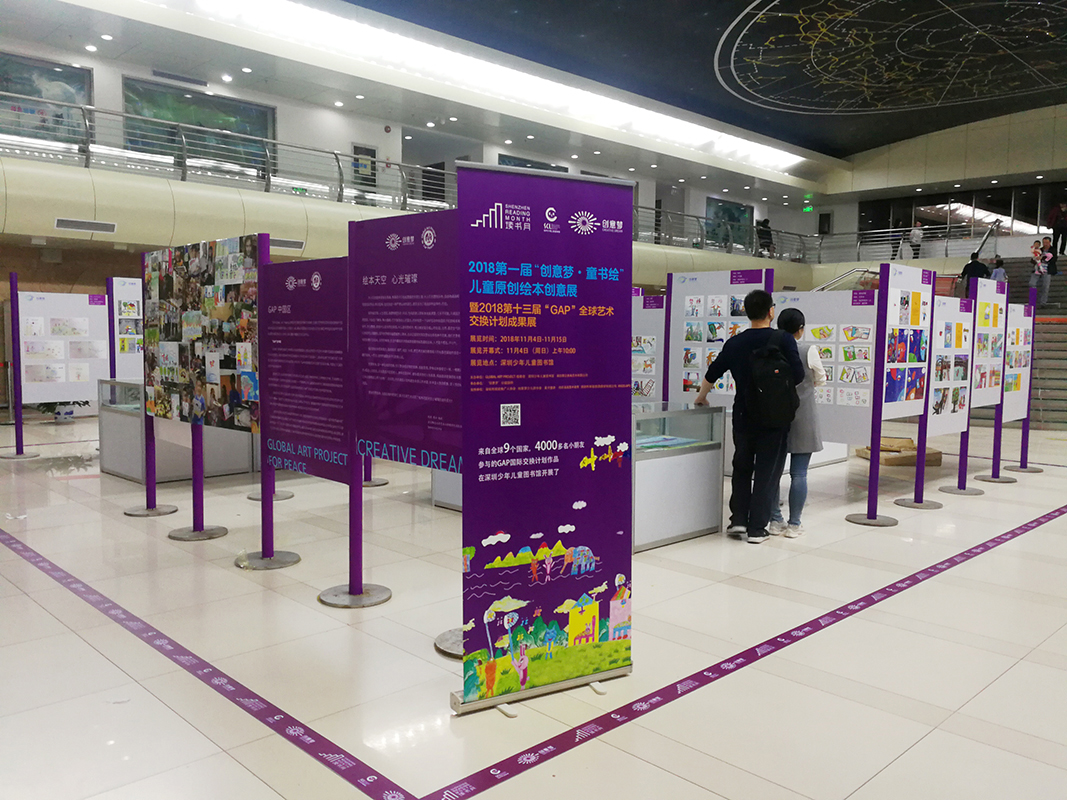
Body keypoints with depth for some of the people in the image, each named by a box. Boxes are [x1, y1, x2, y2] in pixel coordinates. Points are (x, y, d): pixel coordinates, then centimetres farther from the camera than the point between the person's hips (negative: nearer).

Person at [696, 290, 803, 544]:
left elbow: (713, 373, 12)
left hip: (744, 416, 3)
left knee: (742, 468, 18)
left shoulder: (734, 343, 2)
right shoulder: (784, 340, -10)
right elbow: (797, 376, -15)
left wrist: (701, 397, 30)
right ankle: (756, 529, 6)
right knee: (767, 472, 5)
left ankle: (738, 520, 14)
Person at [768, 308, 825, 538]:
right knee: (799, 474, 3)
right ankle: (794, 524, 7)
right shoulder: (809, 351, -9)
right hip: (801, 418, -3)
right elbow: (821, 380, 6)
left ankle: (775, 521, 15)